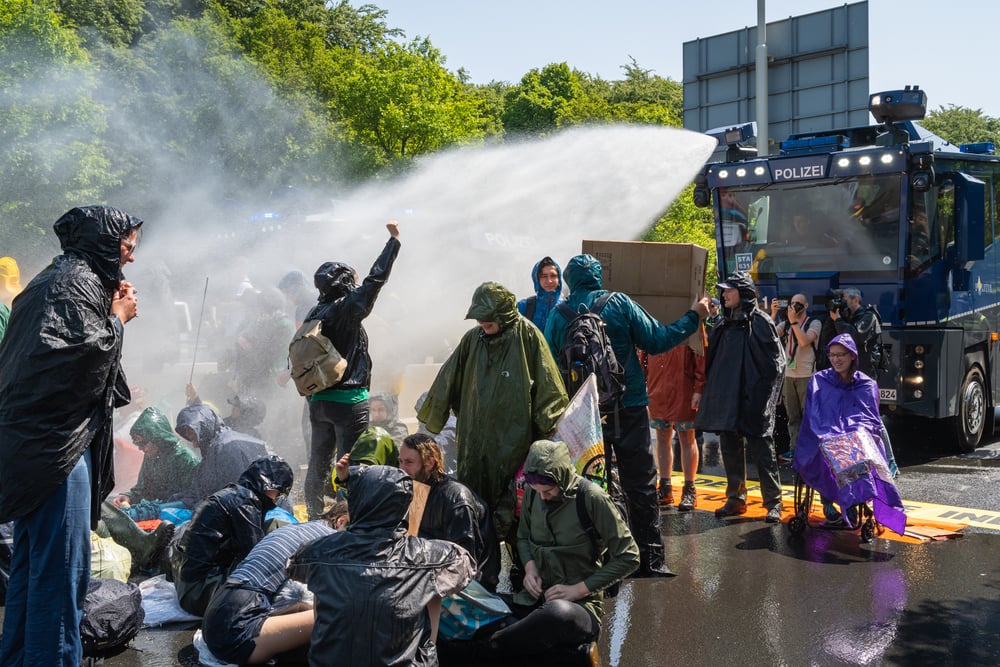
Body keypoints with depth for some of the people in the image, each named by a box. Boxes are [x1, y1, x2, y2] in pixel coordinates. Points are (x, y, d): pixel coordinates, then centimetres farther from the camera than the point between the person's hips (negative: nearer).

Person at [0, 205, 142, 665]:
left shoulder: (60, 277, 20)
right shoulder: (78, 281, -12)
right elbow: (86, 355, -22)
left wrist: (113, 316, 13)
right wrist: (117, 318, -7)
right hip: (57, 442, -11)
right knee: (62, 569, -7)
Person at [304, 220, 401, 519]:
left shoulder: (314, 314, 7)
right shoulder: (347, 309, -13)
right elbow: (376, 279, -12)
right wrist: (393, 240, -4)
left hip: (318, 400, 7)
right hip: (349, 401, -7)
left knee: (318, 463, 16)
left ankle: (314, 517, 26)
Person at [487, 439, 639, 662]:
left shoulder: (592, 498, -12)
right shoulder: (532, 493, 3)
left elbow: (628, 557, -8)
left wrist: (579, 589, -12)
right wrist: (530, 566, 0)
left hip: (579, 603, -4)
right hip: (535, 598, 5)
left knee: (559, 614, -42)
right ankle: (573, 643, -5)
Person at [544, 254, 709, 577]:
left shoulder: (558, 316, 0)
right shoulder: (619, 303, -5)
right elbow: (657, 341, -5)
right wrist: (693, 317, 7)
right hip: (628, 408, -2)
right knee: (640, 483, 6)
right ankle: (649, 558, 8)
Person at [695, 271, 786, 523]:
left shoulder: (760, 321, -6)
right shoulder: (724, 325, 14)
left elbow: (775, 361, -8)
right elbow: (713, 361, 20)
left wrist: (763, 393, -12)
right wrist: (713, 388, 11)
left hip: (753, 400, -7)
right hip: (726, 399, 7)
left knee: (761, 451, -2)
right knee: (730, 450, 11)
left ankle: (773, 503, 5)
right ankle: (736, 498, 21)